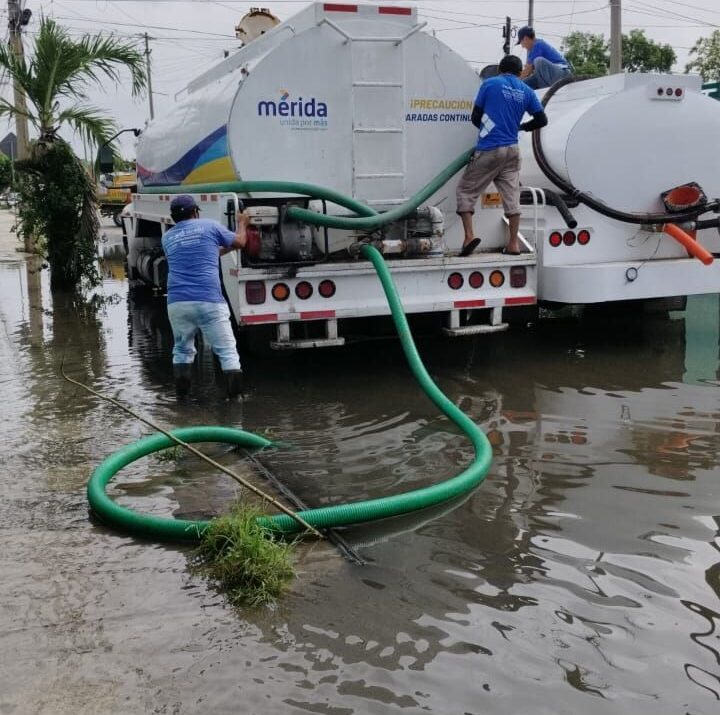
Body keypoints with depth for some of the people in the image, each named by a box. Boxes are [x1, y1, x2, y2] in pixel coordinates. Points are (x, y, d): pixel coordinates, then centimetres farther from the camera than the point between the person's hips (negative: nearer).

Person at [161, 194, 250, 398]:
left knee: (182, 349, 20)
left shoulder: (168, 237, 19)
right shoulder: (209, 225, 8)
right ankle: (234, 393, -6)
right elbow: (239, 242, 20)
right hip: (209, 301, -3)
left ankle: (181, 393, 16)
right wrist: (242, 224, 40)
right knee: (227, 349, 3)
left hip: (177, 303, 3)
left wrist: (222, 248, 42)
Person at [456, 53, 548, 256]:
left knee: (466, 189, 6)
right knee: (512, 196, 8)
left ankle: (469, 236, -7)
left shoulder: (490, 84, -1)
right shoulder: (526, 91, 8)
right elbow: (541, 120, 10)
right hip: (512, 150, 4)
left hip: (488, 150, -4)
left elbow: (475, 117, 2)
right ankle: (513, 244, 8)